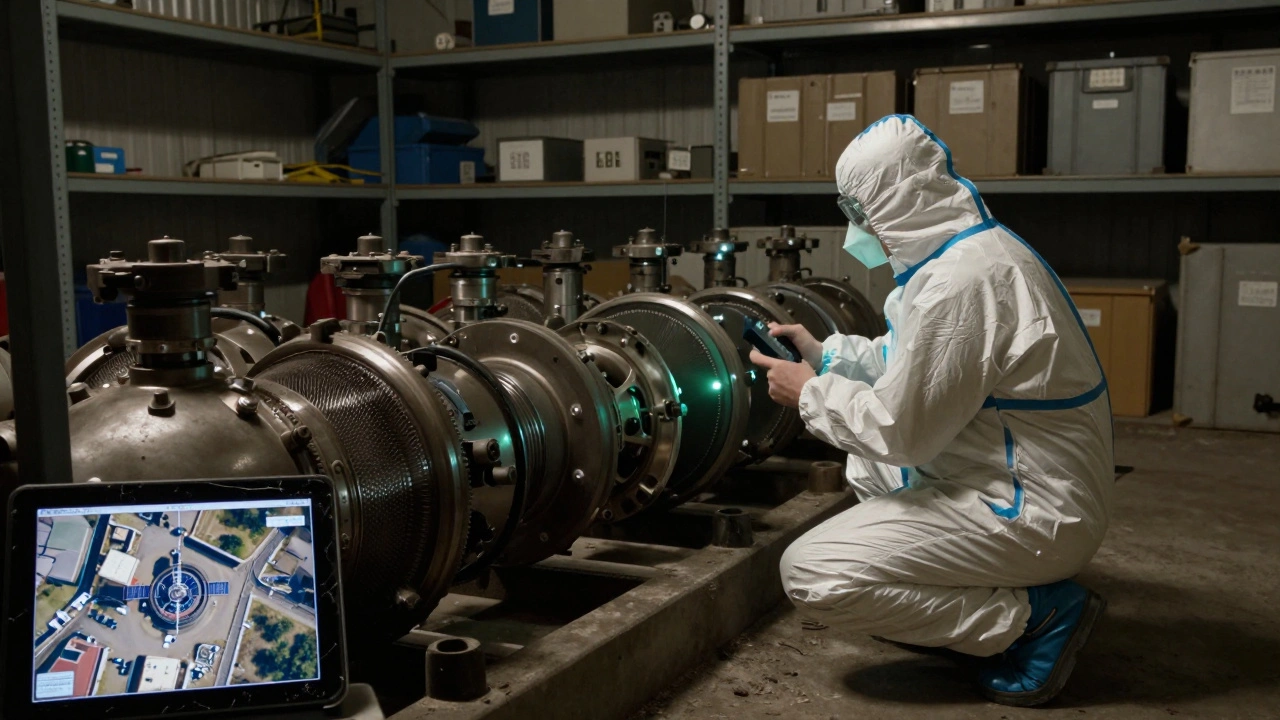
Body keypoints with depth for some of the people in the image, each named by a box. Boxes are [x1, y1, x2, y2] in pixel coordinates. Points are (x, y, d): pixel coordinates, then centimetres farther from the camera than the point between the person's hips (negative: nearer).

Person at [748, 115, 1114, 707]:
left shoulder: (958, 281, -25)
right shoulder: (979, 246, 8)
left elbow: (901, 431, -22)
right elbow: (919, 361, 20)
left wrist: (811, 392, -6)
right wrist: (824, 352, 16)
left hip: (1034, 513, -11)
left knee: (810, 575, -14)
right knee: (867, 464, 28)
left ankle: (1035, 615, -6)